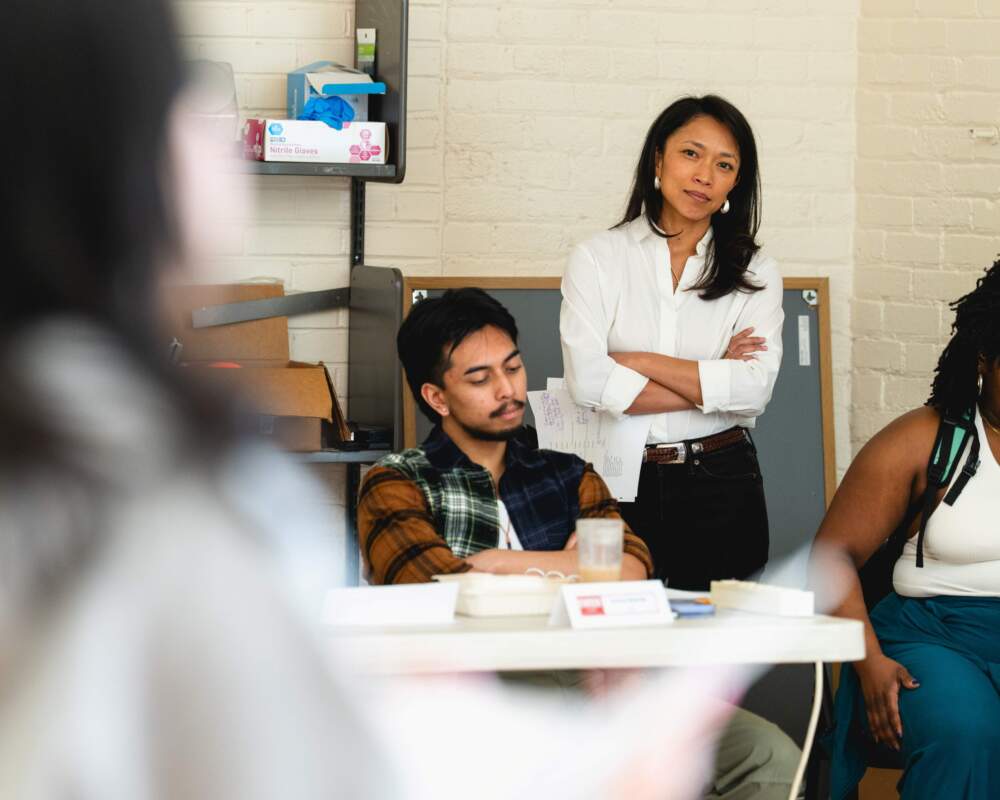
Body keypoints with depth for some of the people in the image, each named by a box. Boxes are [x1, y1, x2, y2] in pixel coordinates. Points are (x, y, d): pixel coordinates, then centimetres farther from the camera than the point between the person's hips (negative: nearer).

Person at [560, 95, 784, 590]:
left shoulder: (755, 273, 6)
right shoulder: (598, 258, 2)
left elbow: (754, 389, -9)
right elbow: (587, 381, -11)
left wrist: (638, 362, -10)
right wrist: (711, 385, -8)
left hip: (721, 481, 1)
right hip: (622, 481, -1)